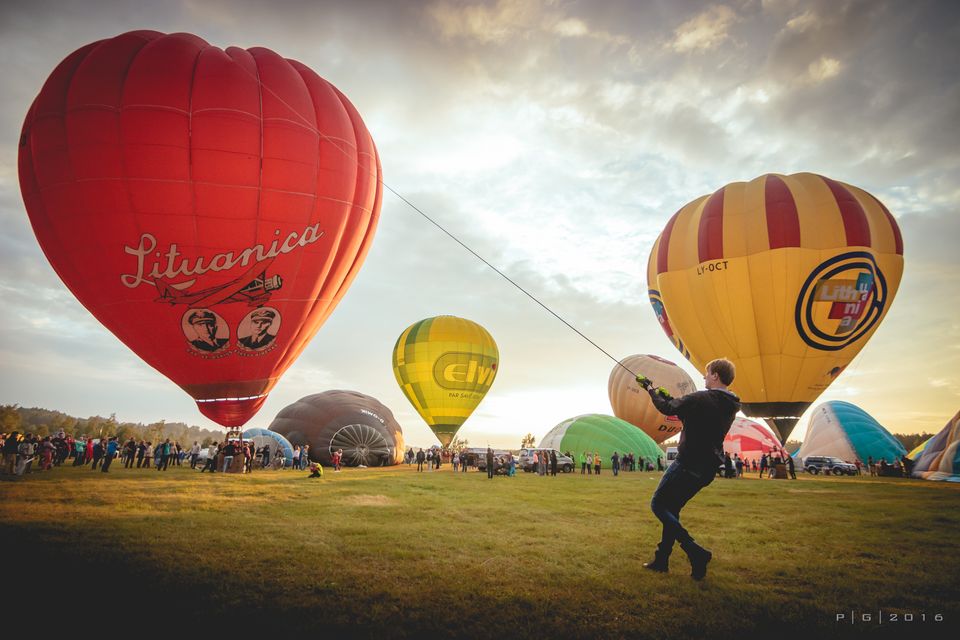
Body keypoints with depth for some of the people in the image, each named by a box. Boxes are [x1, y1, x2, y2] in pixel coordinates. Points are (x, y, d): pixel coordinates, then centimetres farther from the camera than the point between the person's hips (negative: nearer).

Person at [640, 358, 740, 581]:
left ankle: (696, 552, -8)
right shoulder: (731, 405, 8)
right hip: (707, 469, 9)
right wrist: (670, 397, 23)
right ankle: (661, 559, 22)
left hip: (688, 464, -9)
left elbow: (667, 408, -6)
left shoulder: (701, 399, -18)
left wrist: (650, 389, 10)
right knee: (671, 509, 18)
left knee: (658, 505, 1)